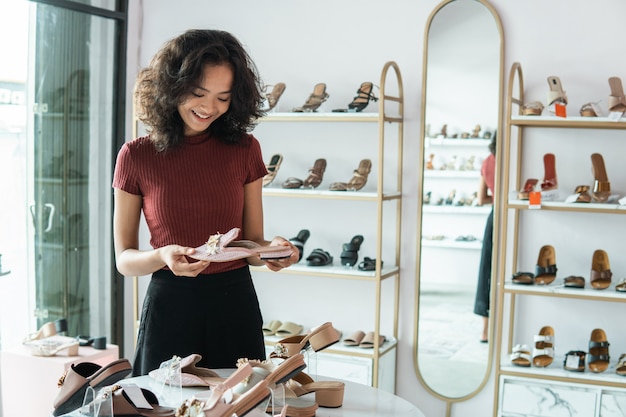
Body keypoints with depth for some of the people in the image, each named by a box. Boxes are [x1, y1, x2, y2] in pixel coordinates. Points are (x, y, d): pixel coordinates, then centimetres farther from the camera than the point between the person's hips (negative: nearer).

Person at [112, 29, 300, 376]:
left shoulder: (244, 150, 1)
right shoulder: (136, 157, -4)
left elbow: (252, 243, 5)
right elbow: (124, 259, -1)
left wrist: (271, 248, -16)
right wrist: (164, 256, -21)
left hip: (235, 305, 2)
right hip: (170, 305, -1)